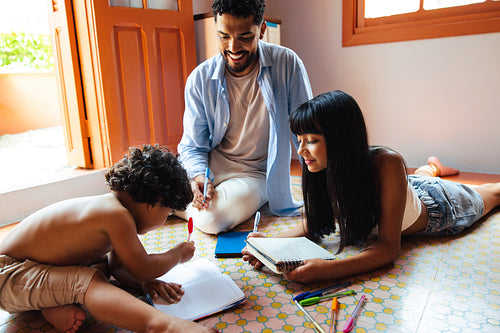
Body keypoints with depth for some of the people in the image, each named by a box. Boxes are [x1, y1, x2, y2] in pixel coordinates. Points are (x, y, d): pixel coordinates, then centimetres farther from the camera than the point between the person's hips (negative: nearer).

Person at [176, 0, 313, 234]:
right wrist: (198, 177, -23)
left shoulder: (287, 64, -13)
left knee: (211, 219, -29)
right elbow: (193, 145, -1)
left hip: (255, 172, -1)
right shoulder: (200, 79, -7)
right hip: (209, 164, 2)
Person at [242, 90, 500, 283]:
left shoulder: (387, 164, -47)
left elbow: (389, 246, -47)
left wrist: (327, 269, -62)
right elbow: (311, 226, -24)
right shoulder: (324, 169, -33)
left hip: (437, 204, -3)